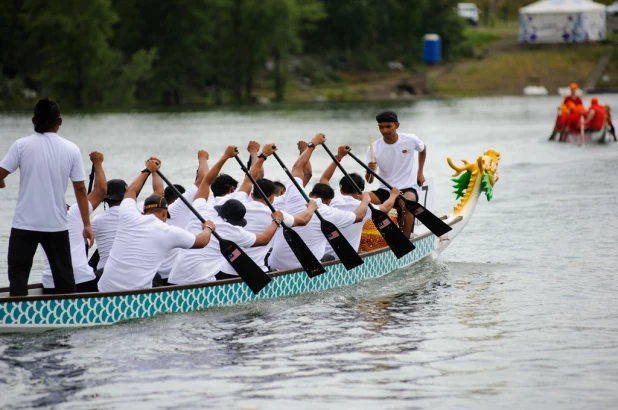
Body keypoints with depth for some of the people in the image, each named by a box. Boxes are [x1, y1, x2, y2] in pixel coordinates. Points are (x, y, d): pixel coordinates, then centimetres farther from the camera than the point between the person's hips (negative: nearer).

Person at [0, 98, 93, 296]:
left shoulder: (22, 145, -6)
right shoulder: (71, 149, 0)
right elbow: (80, 189, 0)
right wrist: (87, 224, 5)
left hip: (25, 225, -2)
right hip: (57, 225, 2)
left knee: (18, 273, 2)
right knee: (64, 276, 12)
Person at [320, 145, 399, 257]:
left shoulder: (332, 201, 3)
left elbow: (324, 179, 25)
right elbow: (385, 207, 20)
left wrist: (339, 157, 29)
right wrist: (393, 195, 41)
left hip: (322, 255, 3)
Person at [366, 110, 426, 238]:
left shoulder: (411, 140, -6)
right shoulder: (374, 148, -6)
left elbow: (423, 149, 20)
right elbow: (369, 181, -7)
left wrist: (420, 172, 15)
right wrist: (369, 171, -29)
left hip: (408, 188, -2)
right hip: (385, 190, 2)